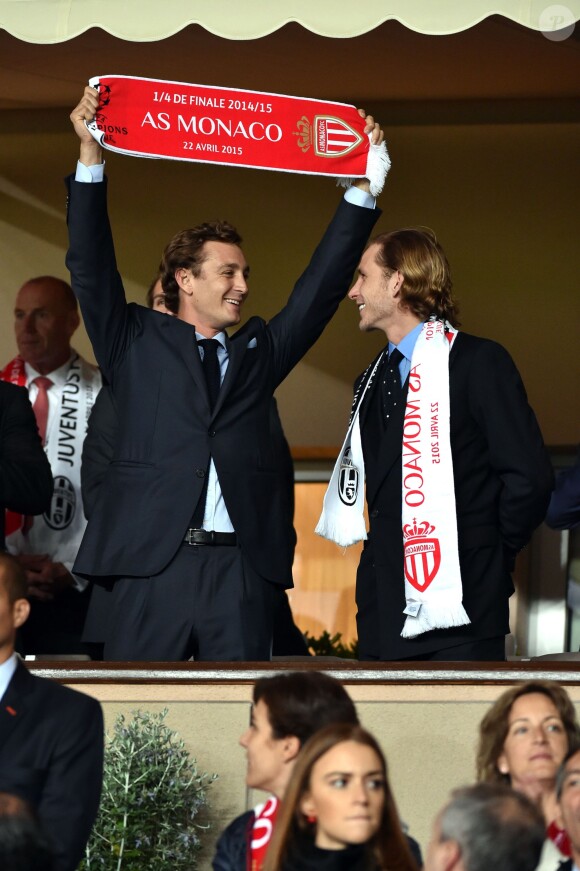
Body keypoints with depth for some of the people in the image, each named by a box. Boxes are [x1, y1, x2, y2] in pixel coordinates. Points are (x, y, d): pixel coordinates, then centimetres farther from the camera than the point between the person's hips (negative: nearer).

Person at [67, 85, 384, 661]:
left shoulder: (259, 351, 21)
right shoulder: (137, 344, 14)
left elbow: (321, 287, 19)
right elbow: (92, 268, 4)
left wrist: (363, 190, 12)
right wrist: (91, 158, -4)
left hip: (241, 566, 2)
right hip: (153, 557, -2)